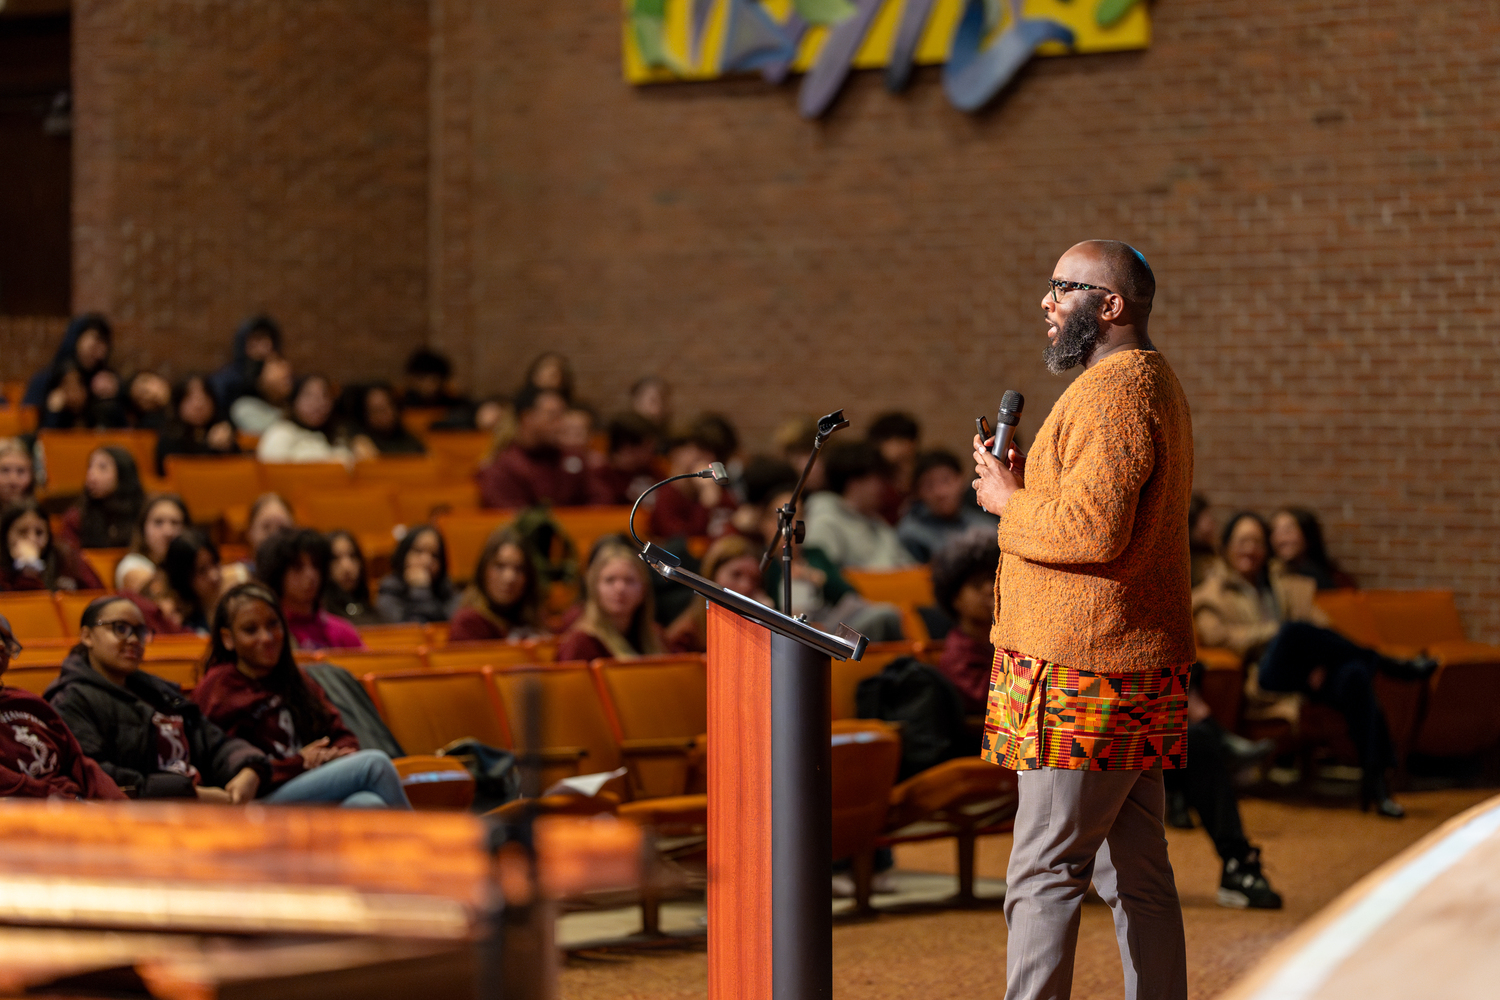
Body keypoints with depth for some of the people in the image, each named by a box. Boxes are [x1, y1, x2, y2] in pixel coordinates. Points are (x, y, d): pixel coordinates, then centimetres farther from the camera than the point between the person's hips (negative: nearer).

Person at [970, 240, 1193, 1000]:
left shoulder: (1114, 394, -15)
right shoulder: (1152, 383, 20)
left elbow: (1092, 530, -25)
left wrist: (1008, 502, -10)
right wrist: (1025, 483, 10)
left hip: (1085, 679, -10)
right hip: (1139, 674, 10)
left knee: (1044, 872, -8)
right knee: (1135, 872, 10)